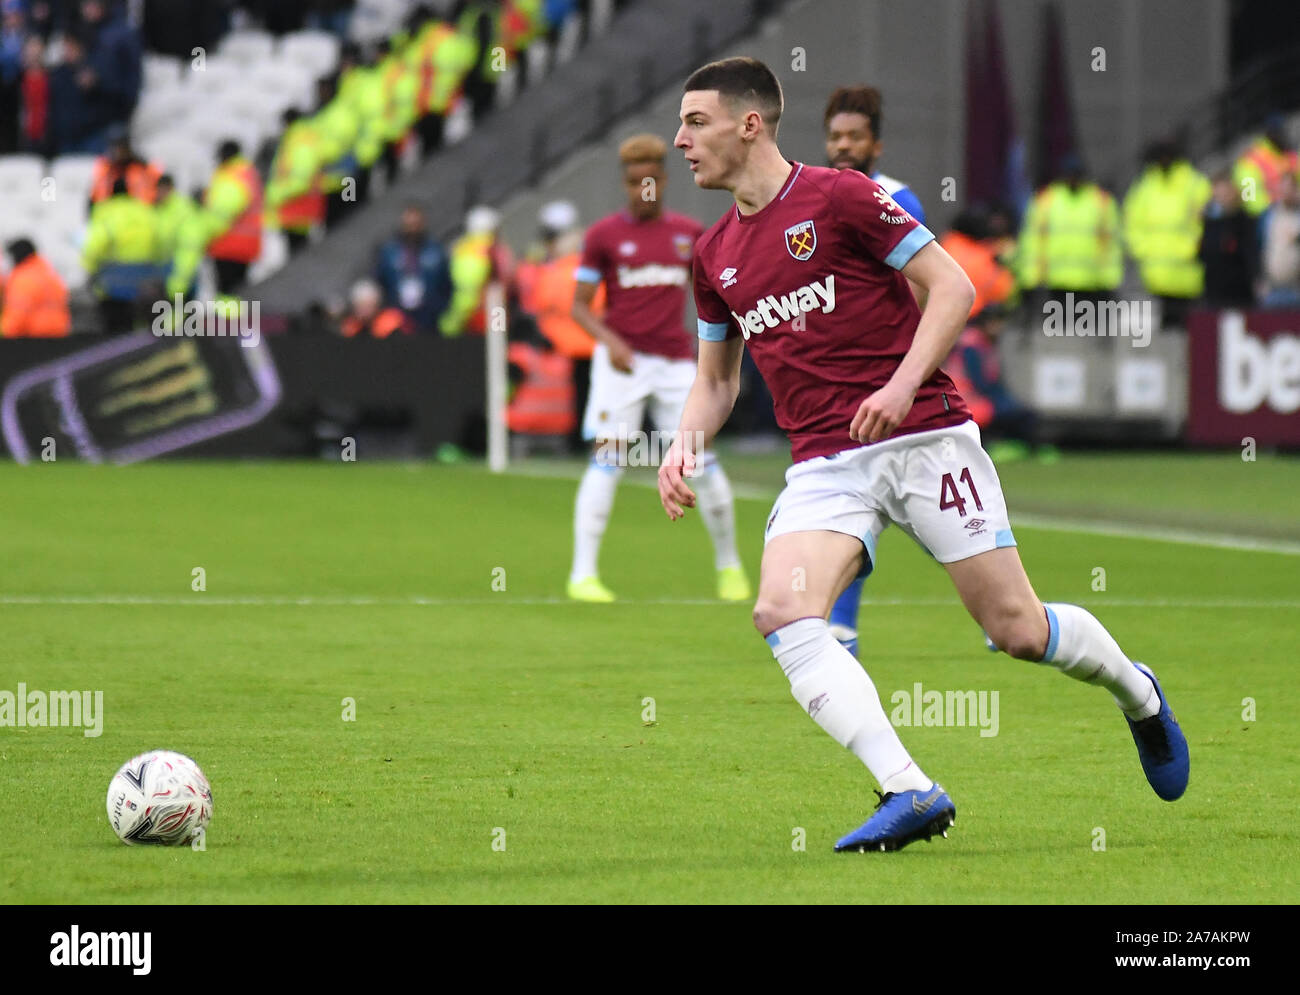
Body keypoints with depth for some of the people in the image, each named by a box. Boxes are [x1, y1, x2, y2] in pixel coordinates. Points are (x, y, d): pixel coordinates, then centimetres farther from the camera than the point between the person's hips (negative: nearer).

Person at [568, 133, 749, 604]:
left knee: (703, 460, 0)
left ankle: (728, 563, 17)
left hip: (677, 361, 3)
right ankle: (583, 574, -10)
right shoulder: (604, 234, 1)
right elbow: (579, 305, 0)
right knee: (606, 461, -11)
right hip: (621, 360, -3)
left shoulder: (688, 233, 9)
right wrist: (609, 340, -17)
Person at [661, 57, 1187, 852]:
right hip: (825, 465, 5)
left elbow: (953, 288, -6)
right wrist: (683, 451, 5)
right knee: (783, 613, -24)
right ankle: (910, 793, -29)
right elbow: (717, 379, 24)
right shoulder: (714, 256, 13)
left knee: (1017, 629, -4)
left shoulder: (839, 197, -5)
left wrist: (903, 383, -18)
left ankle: (1138, 693, 30)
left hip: (925, 439, -5)